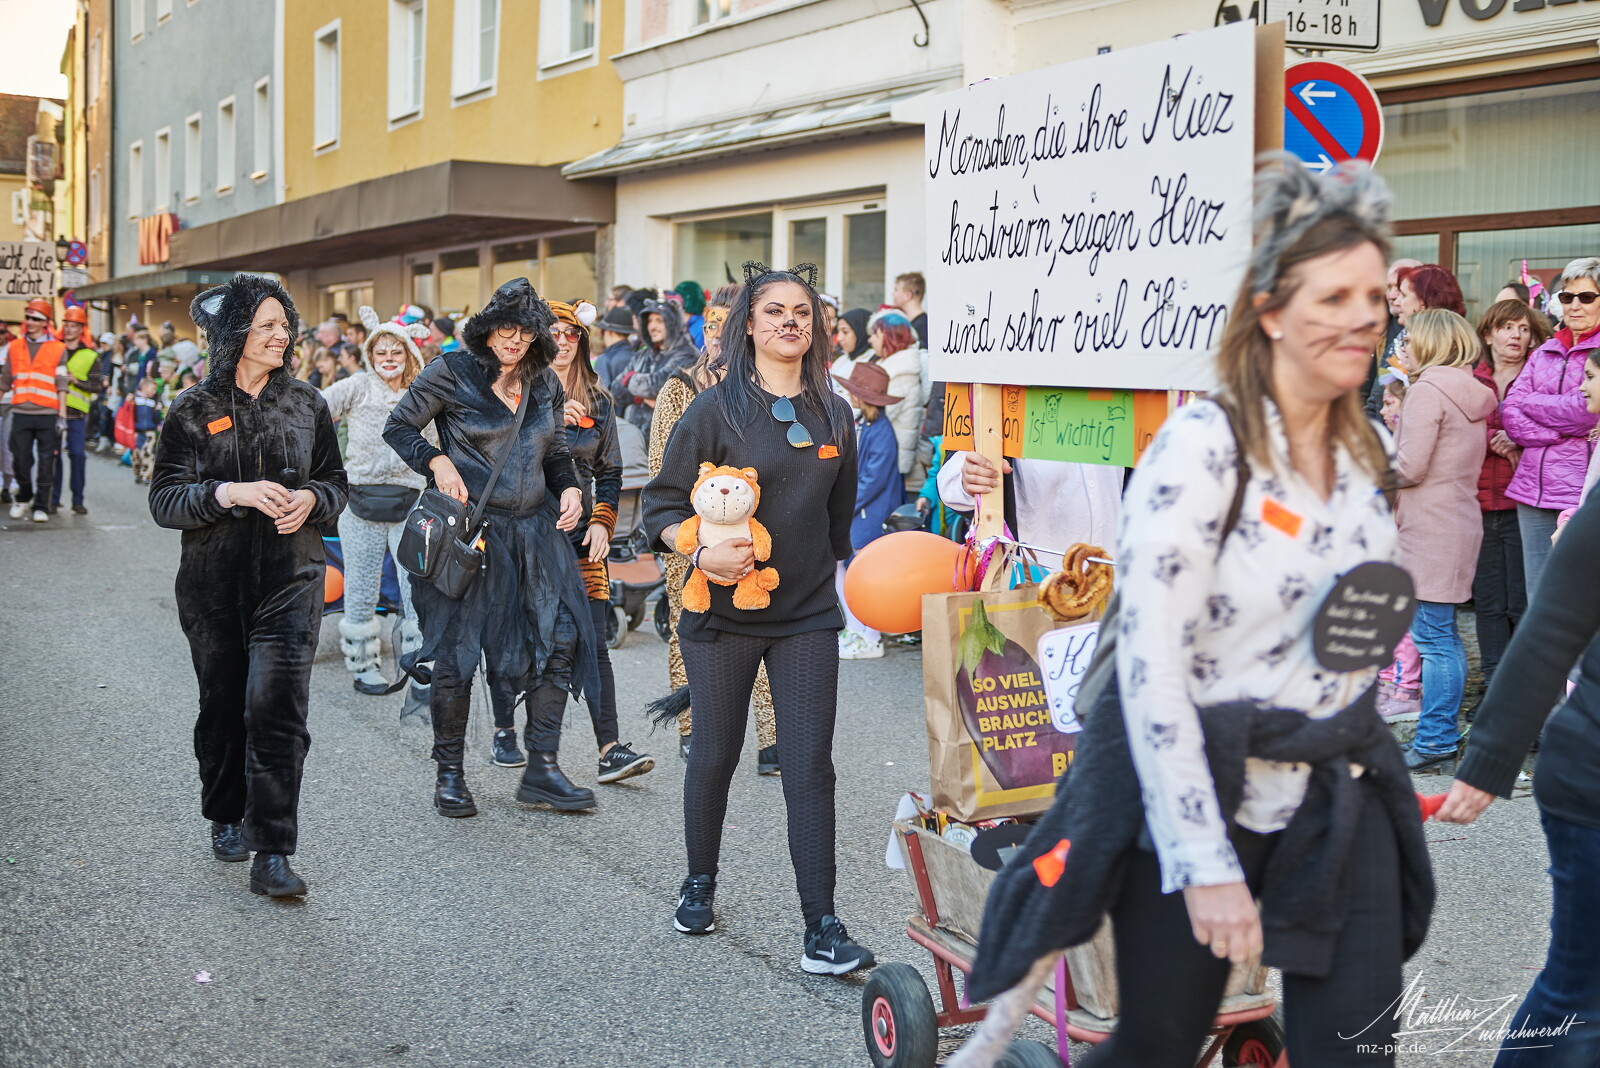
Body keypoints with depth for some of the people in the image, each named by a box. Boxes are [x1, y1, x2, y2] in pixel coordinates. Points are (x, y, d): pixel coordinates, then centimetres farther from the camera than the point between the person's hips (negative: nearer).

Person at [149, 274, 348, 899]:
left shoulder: (306, 404, 7)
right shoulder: (195, 411, 0)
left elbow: (336, 482, 14)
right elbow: (164, 500, -4)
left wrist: (311, 498, -9)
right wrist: (232, 493, -20)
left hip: (292, 578, 0)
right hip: (214, 584, 0)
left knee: (277, 707, -11)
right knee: (222, 706, 12)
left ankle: (272, 854, -10)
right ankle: (226, 817, 36)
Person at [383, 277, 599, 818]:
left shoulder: (545, 383, 10)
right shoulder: (452, 372, -4)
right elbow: (399, 427, 0)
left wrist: (570, 488, 1)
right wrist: (437, 461, -16)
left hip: (534, 527, 5)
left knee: (560, 635, -3)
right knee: (454, 650, -1)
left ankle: (541, 770, 6)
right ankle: (449, 776, 14)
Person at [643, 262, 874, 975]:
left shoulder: (834, 414, 7)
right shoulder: (717, 409, -6)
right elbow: (662, 507, -6)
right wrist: (704, 553, -22)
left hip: (807, 616, 2)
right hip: (724, 611, -2)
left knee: (810, 766, -3)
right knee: (715, 754, 10)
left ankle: (821, 930, -1)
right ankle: (700, 884, 34)